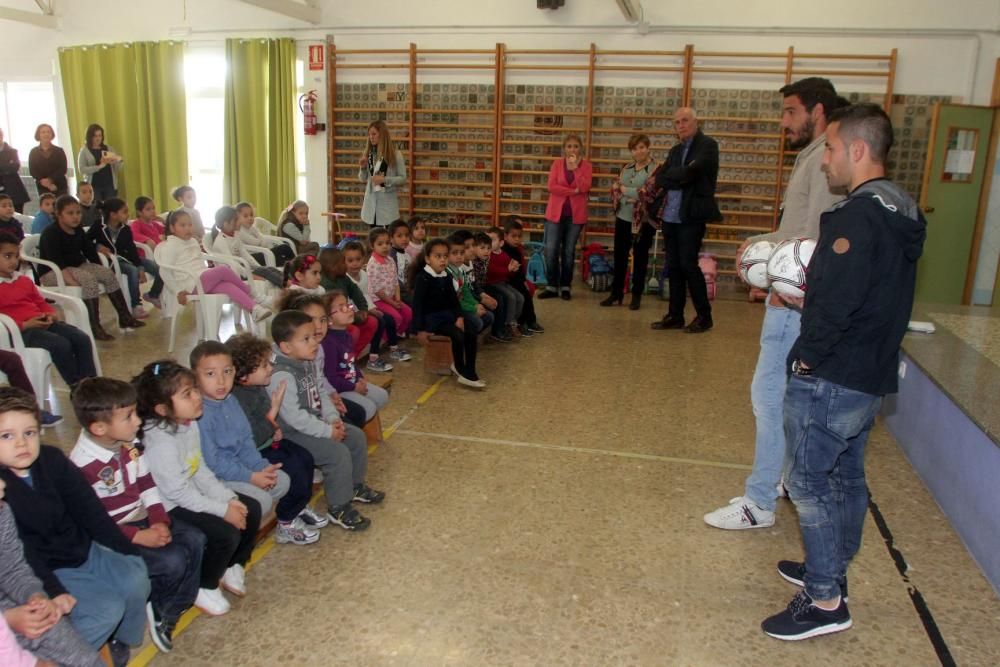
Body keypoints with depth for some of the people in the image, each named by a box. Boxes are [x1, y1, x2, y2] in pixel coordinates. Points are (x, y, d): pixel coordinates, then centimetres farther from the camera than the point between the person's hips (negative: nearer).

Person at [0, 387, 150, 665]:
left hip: (84, 549, 5)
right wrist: (52, 590, -28)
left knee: (136, 580, -14)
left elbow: (89, 510, 0)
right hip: (45, 569, -5)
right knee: (108, 608, -21)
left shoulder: (52, 459, -4)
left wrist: (129, 551, -1)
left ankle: (122, 638, 12)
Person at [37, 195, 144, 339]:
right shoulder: (50, 233, -16)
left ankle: (124, 317, -7)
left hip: (76, 266, 8)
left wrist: (101, 272, -3)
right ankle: (94, 327, -34)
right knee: (89, 279, -31)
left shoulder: (78, 231, 8)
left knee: (108, 273, -10)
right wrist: (73, 280, -38)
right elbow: (56, 262, -26)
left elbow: (90, 252, 10)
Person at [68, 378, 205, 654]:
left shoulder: (130, 443, 0)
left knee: (195, 539, -11)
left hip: (142, 519, 7)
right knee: (173, 560, -24)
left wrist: (159, 520, -9)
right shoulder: (82, 465, -24)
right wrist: (139, 536, -24)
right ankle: (154, 607, 7)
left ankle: (172, 611, 5)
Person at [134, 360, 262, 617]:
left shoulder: (189, 423, -3)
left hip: (192, 493, 9)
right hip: (170, 507, -9)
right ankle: (203, 587, 5)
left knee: (251, 509, 3)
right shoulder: (161, 442, -29)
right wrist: (223, 510, -20)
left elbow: (201, 471, 4)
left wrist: (229, 498, -6)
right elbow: (179, 493, -25)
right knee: (226, 533, -22)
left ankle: (232, 566, 23)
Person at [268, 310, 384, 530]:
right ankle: (339, 509, -6)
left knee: (357, 437, 11)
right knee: (338, 453, -22)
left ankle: (355, 486, 30)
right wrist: (327, 431, -23)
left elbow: (320, 395, 13)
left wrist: (333, 418, -3)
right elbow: (293, 416, -29)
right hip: (294, 434, -10)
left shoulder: (308, 363, 4)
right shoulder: (282, 375, -26)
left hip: (316, 424, 10)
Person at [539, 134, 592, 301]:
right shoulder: (557, 164, 3)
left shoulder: (586, 165, 2)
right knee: (551, 250, -3)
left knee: (569, 251, 5)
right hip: (556, 212, 1)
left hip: (575, 214, 0)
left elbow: (584, 187, -14)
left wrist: (575, 167, -17)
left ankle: (565, 286, 14)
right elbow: (551, 186, -9)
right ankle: (551, 286, 6)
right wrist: (573, 191, -14)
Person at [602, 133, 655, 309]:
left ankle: (636, 296, 17)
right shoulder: (626, 168, 11)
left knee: (640, 258, 6)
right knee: (619, 257, 10)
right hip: (623, 218, 5)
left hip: (643, 221, -5)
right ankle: (616, 293, 21)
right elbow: (615, 188, 9)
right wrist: (633, 196, -10)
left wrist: (626, 191, -12)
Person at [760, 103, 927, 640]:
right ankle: (832, 570, 36)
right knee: (846, 475, 20)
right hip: (871, 377, 10)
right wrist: (812, 299, 7)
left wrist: (807, 356, -13)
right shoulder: (901, 213, 11)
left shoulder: (858, 216, -21)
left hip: (831, 377, -10)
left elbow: (837, 302, -25)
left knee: (809, 481, 0)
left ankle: (825, 601, 8)